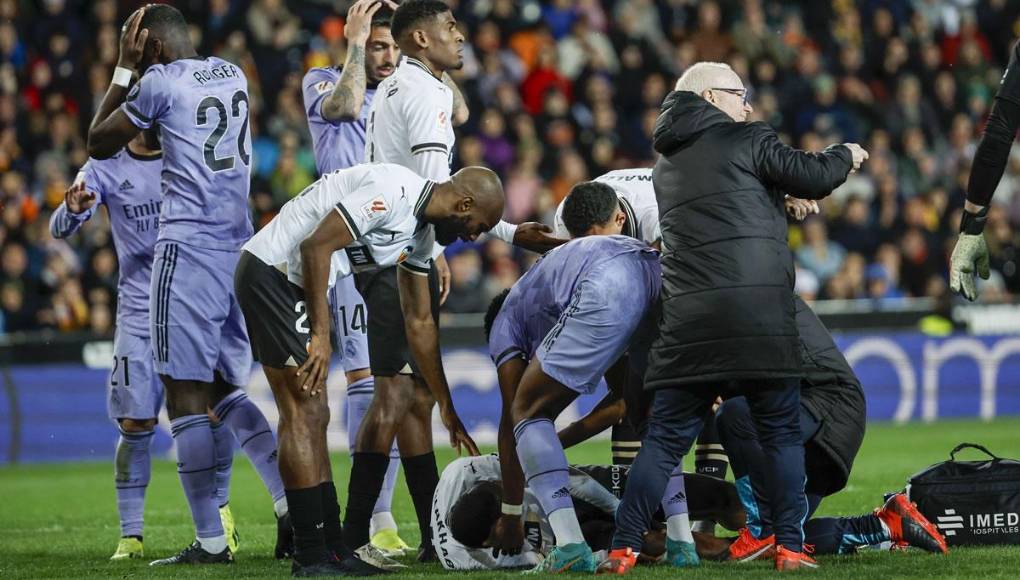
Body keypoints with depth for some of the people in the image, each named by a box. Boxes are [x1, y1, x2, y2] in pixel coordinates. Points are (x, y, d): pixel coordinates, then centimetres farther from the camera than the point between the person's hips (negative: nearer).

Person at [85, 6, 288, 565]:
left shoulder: (161, 82, -8)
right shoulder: (232, 75, 13)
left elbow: (99, 144, 5)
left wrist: (124, 68, 10)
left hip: (189, 248, -7)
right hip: (241, 248, 7)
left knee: (186, 392, -3)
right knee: (224, 390, 16)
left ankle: (211, 540, -6)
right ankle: (292, 501, 0)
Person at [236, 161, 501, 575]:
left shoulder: (421, 234, 11)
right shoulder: (392, 192, -19)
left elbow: (419, 322, 20)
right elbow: (316, 246, -23)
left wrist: (446, 408, 23)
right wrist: (321, 334, -21)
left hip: (290, 282, 10)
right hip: (272, 272, -10)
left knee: (313, 416, 12)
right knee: (304, 413, -9)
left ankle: (332, 546, 16)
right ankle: (311, 556, -6)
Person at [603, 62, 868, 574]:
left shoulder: (665, 168, 23)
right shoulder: (745, 141, 5)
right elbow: (813, 177, 4)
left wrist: (783, 199, 35)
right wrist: (845, 156, 22)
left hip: (686, 318, 4)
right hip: (758, 315, -4)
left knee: (666, 436, 5)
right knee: (781, 431, 6)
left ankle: (623, 549, -2)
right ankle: (789, 547, 1)